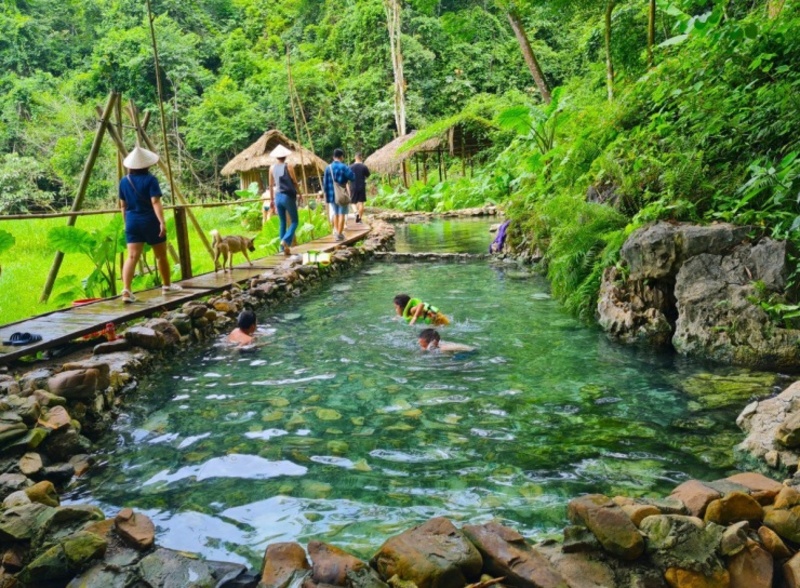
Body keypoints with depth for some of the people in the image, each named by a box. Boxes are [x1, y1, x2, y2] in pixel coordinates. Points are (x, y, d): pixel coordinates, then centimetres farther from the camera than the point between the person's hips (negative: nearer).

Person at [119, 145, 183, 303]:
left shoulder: (124, 181, 7)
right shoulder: (150, 179, -9)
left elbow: (123, 205, 14)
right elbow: (155, 202, -18)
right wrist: (162, 222, -21)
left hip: (132, 221, 4)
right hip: (150, 221, -4)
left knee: (132, 256, -4)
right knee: (161, 255, 14)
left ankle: (126, 290, -20)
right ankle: (167, 285, 29)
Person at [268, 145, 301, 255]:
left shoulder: (272, 168, 5)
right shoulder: (288, 167, -7)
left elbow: (271, 186, 8)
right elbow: (295, 182, -4)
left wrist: (272, 199, 16)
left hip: (278, 197, 5)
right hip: (288, 196, -5)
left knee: (282, 222, 11)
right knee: (294, 221, 4)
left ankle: (284, 248, 10)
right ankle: (286, 240, -18)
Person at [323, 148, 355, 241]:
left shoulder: (328, 168, 3)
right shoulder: (343, 167, -11)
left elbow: (325, 182, 6)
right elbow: (353, 177, -11)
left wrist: (326, 195, 13)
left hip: (332, 194, 5)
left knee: (335, 213, 17)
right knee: (342, 214, 3)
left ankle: (336, 232, 22)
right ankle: (339, 234, 2)